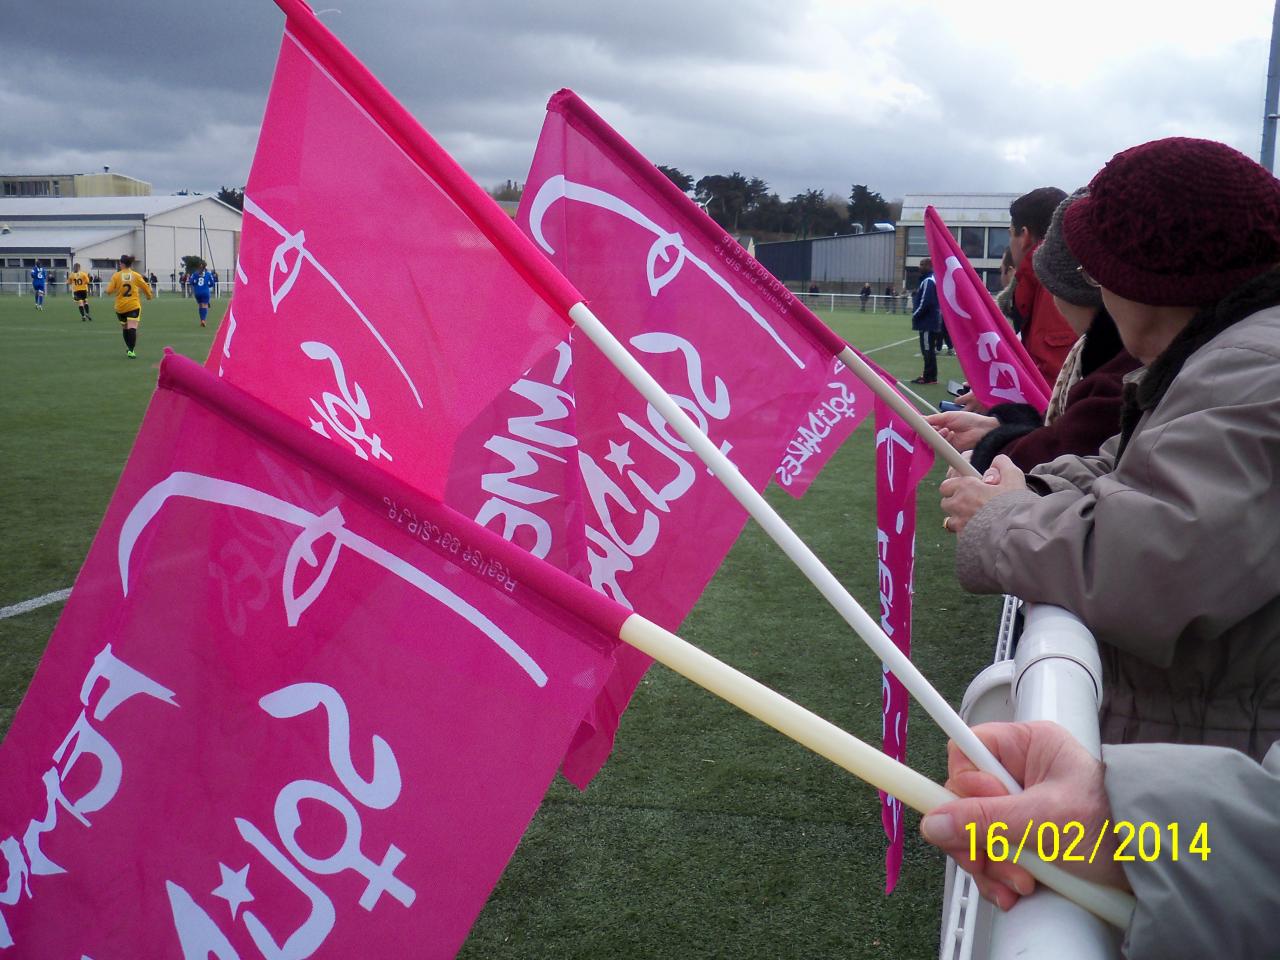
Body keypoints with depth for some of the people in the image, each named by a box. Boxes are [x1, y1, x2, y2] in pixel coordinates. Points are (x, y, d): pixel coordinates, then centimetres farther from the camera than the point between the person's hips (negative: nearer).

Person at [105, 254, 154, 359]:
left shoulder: (116, 276, -3)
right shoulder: (136, 275, -1)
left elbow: (109, 290, -6)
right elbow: (145, 287, 8)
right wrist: (149, 295, 28)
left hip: (120, 307, 1)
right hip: (134, 306, -1)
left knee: (125, 328, 18)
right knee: (132, 328, -10)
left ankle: (129, 348, 30)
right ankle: (131, 350, -23)